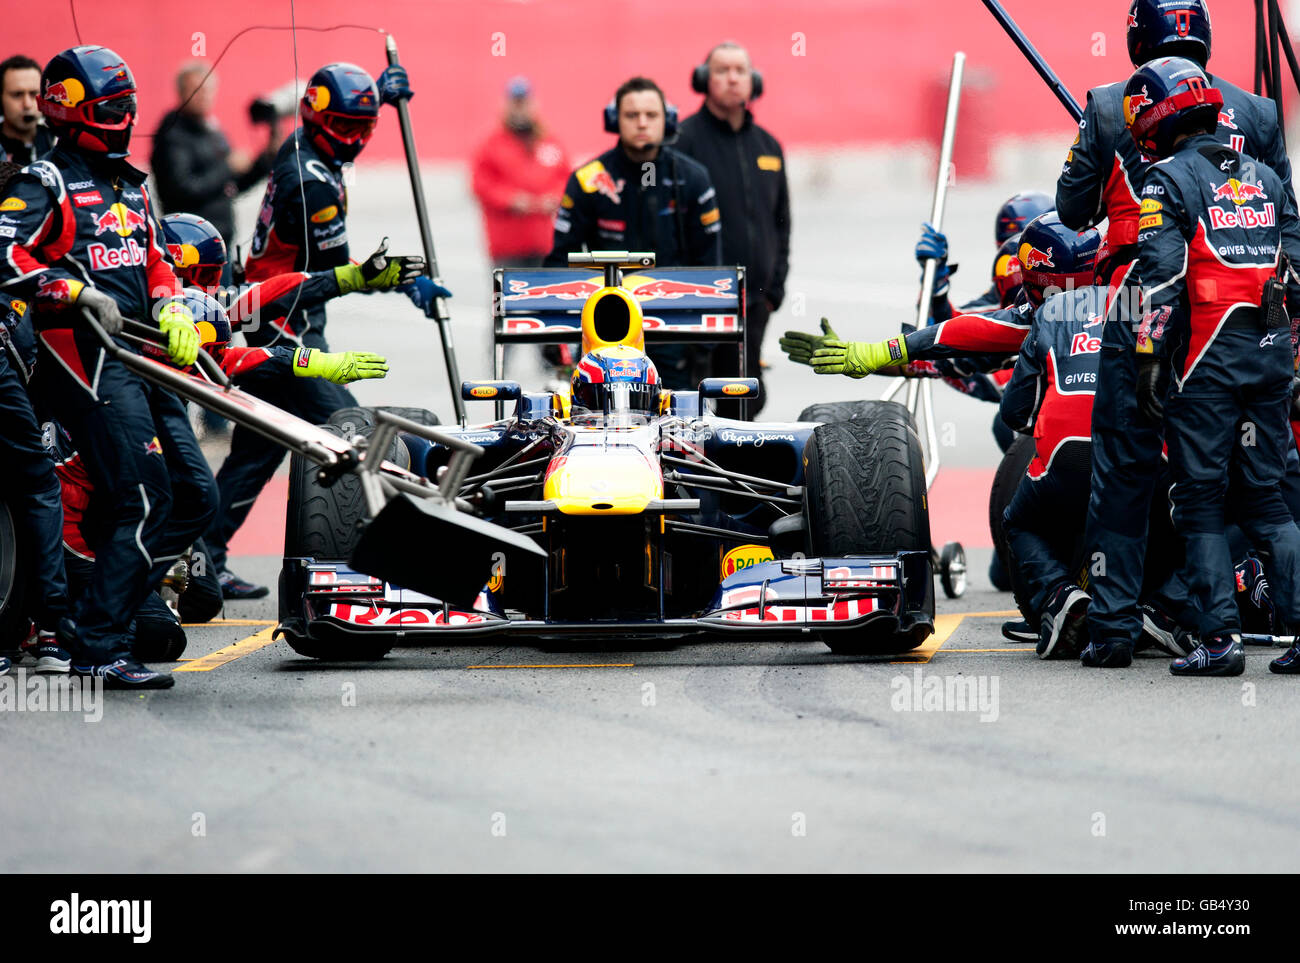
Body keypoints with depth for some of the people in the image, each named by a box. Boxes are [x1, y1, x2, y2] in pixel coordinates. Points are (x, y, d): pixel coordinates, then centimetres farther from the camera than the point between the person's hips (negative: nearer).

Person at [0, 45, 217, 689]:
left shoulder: (131, 186, 22)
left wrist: (171, 310, 5)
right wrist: (78, 292, -24)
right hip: (85, 354, -9)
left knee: (196, 497, 5)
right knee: (143, 499, -16)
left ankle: (105, 605, 10)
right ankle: (99, 647, -14)